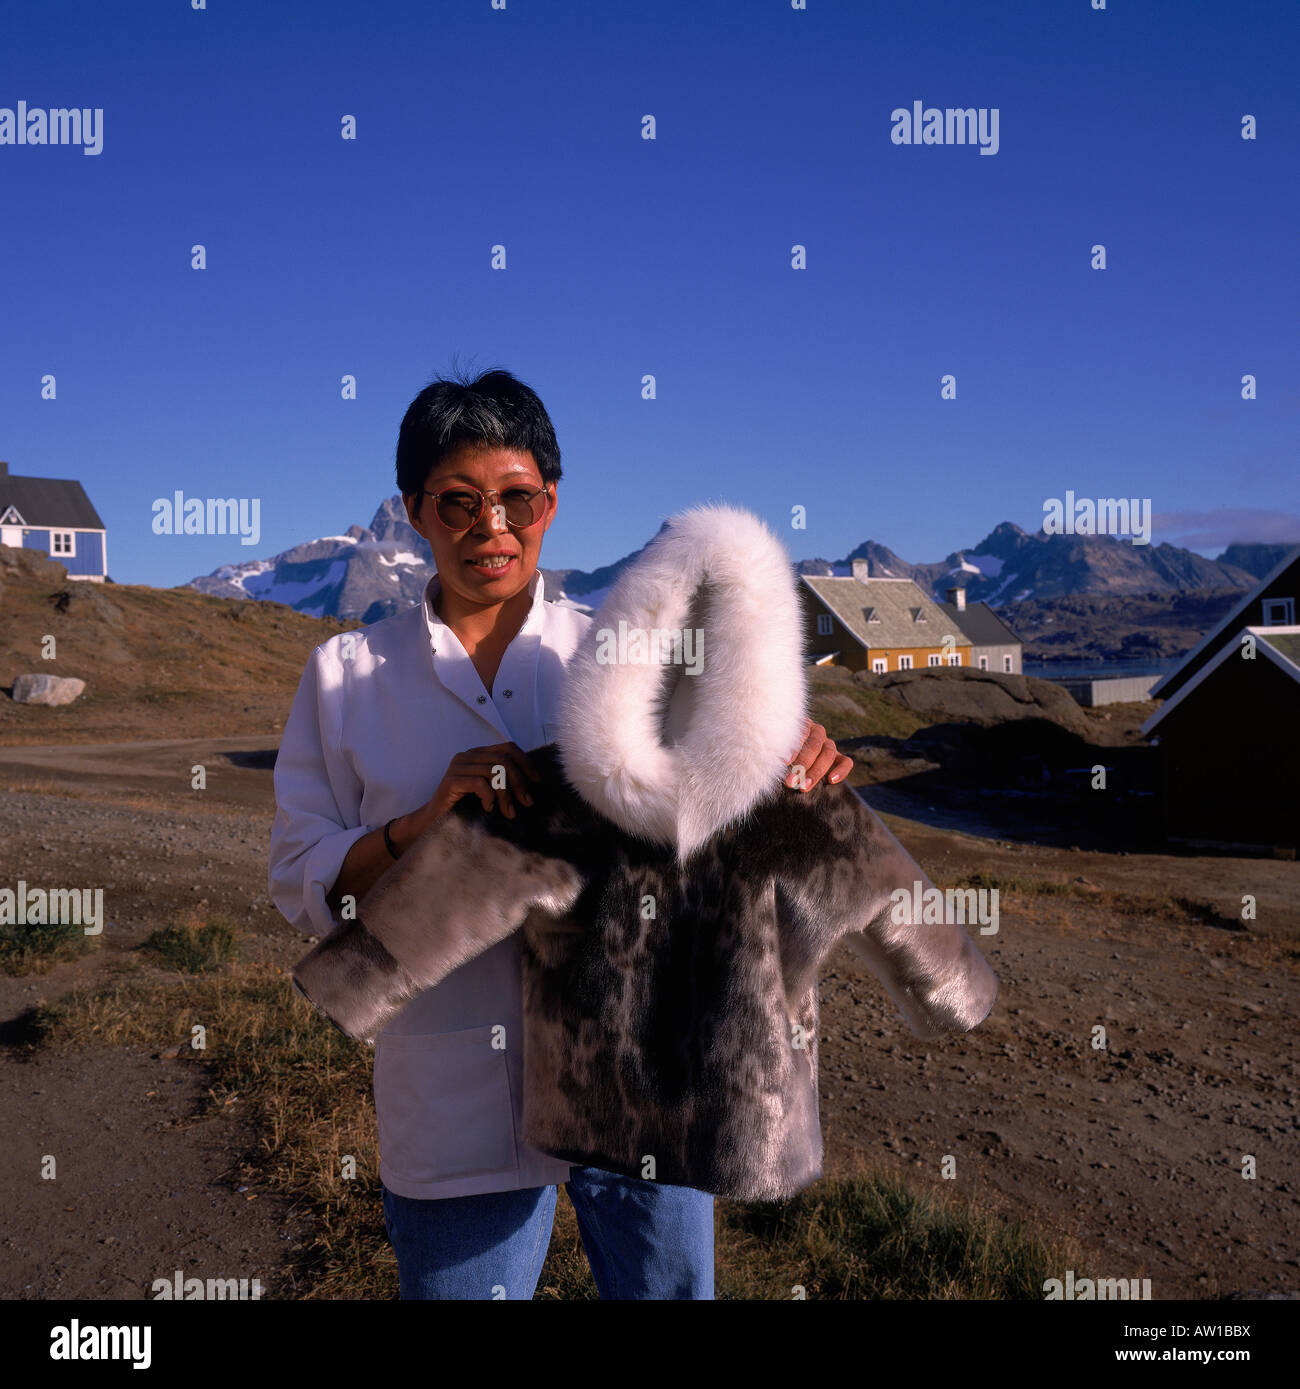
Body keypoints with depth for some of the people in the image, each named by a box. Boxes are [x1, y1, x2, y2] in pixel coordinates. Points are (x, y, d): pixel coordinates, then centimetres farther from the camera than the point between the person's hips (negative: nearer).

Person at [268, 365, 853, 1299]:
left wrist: (792, 752, -15)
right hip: (458, 1108, -1)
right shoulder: (345, 676, 2)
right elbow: (303, 888, 0)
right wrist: (425, 820, -19)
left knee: (670, 1288, 16)